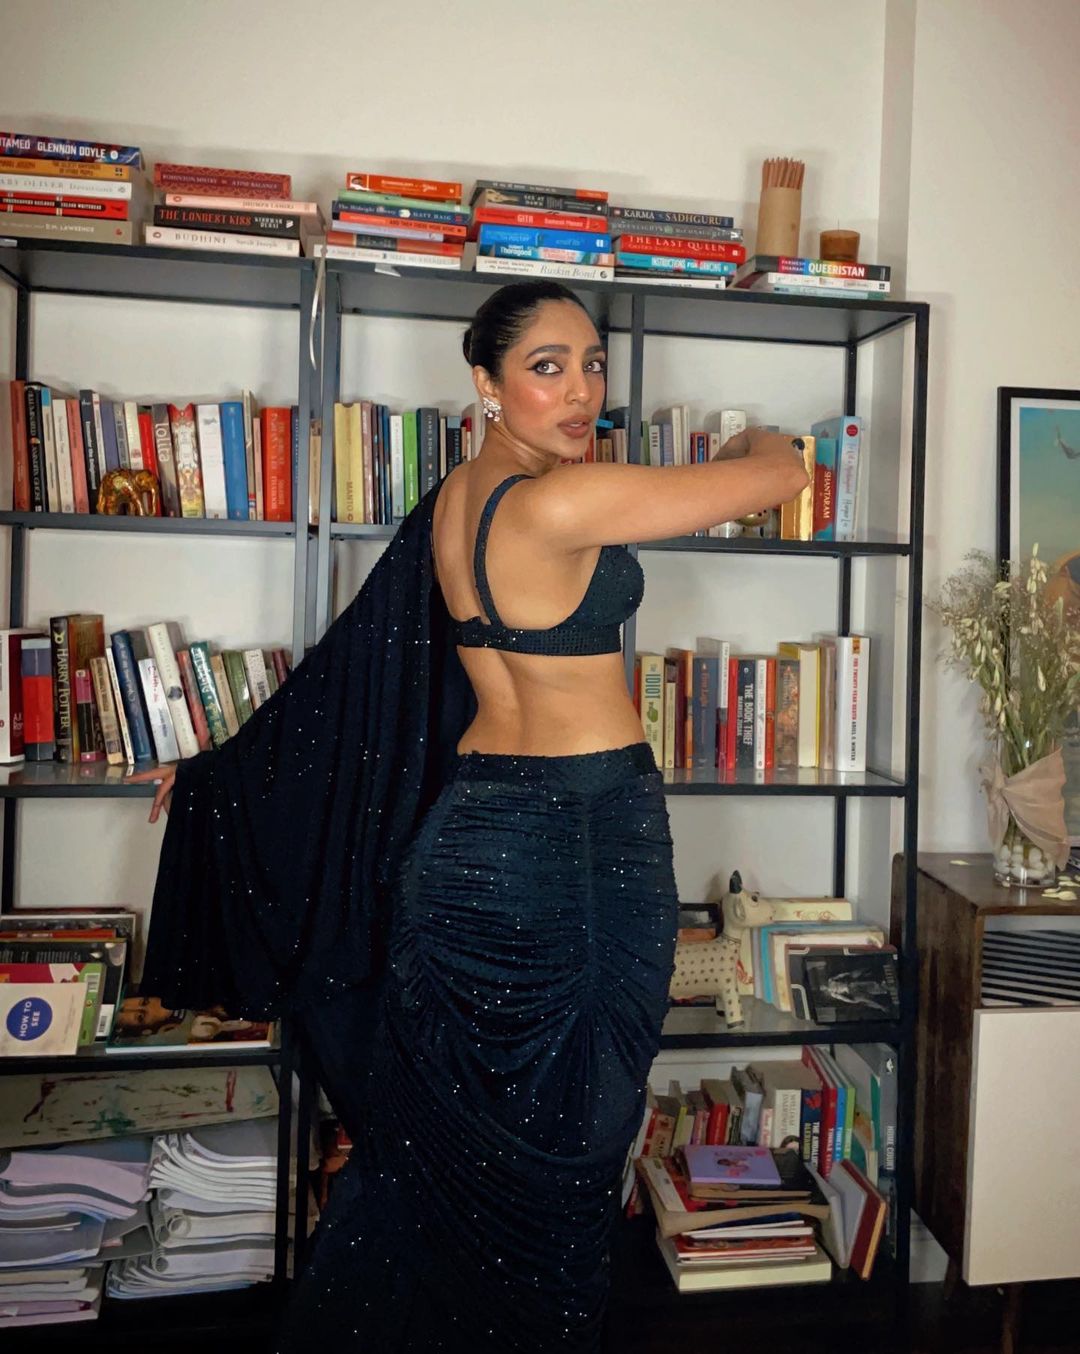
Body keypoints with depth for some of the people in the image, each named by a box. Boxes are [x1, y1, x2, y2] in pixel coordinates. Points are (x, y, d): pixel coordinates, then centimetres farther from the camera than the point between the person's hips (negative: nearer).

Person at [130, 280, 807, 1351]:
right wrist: (750, 437, 12)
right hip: (577, 848, -8)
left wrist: (215, 772, 28)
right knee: (550, 1158, 8)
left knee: (431, 1141, 20)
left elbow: (353, 671, 15)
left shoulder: (452, 503, 9)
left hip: (474, 829, 9)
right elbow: (783, 474, -14)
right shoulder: (557, 502, -18)